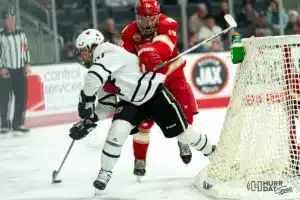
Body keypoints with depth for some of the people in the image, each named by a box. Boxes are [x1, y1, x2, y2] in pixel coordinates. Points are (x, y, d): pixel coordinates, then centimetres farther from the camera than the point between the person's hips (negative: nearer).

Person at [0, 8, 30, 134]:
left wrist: (27, 64, 6)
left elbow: (26, 49, 16)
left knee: (22, 97, 3)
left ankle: (18, 123, 13)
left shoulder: (21, 34, 10)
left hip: (20, 70, 5)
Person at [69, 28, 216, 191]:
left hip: (155, 95, -7)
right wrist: (89, 120, -1)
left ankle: (211, 151, 30)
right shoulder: (97, 69, 4)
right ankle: (105, 172, -5)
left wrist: (85, 100, -30)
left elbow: (94, 77, -45)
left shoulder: (108, 53, -26)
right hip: (131, 101, 7)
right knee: (117, 130, -16)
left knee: (182, 132, 5)